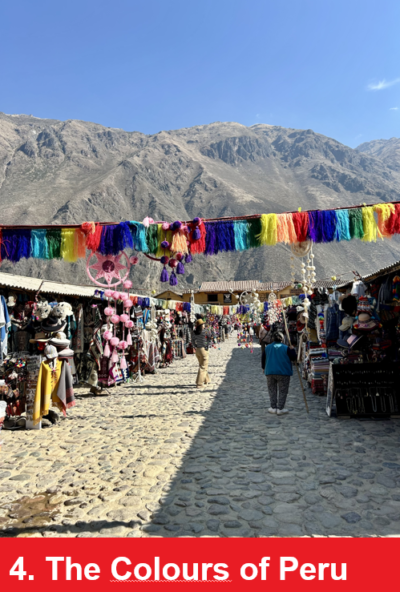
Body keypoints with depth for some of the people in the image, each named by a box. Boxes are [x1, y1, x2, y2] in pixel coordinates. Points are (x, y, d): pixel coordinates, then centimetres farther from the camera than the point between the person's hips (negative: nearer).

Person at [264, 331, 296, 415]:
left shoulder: (267, 348, 4)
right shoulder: (286, 348, -6)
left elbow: (264, 359, 11)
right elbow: (293, 357, -2)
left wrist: (264, 368, 25)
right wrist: (292, 349, 13)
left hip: (270, 372, 3)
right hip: (283, 372, -3)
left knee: (272, 390, 14)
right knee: (282, 391, 6)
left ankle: (273, 407, 16)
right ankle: (280, 408, 5)